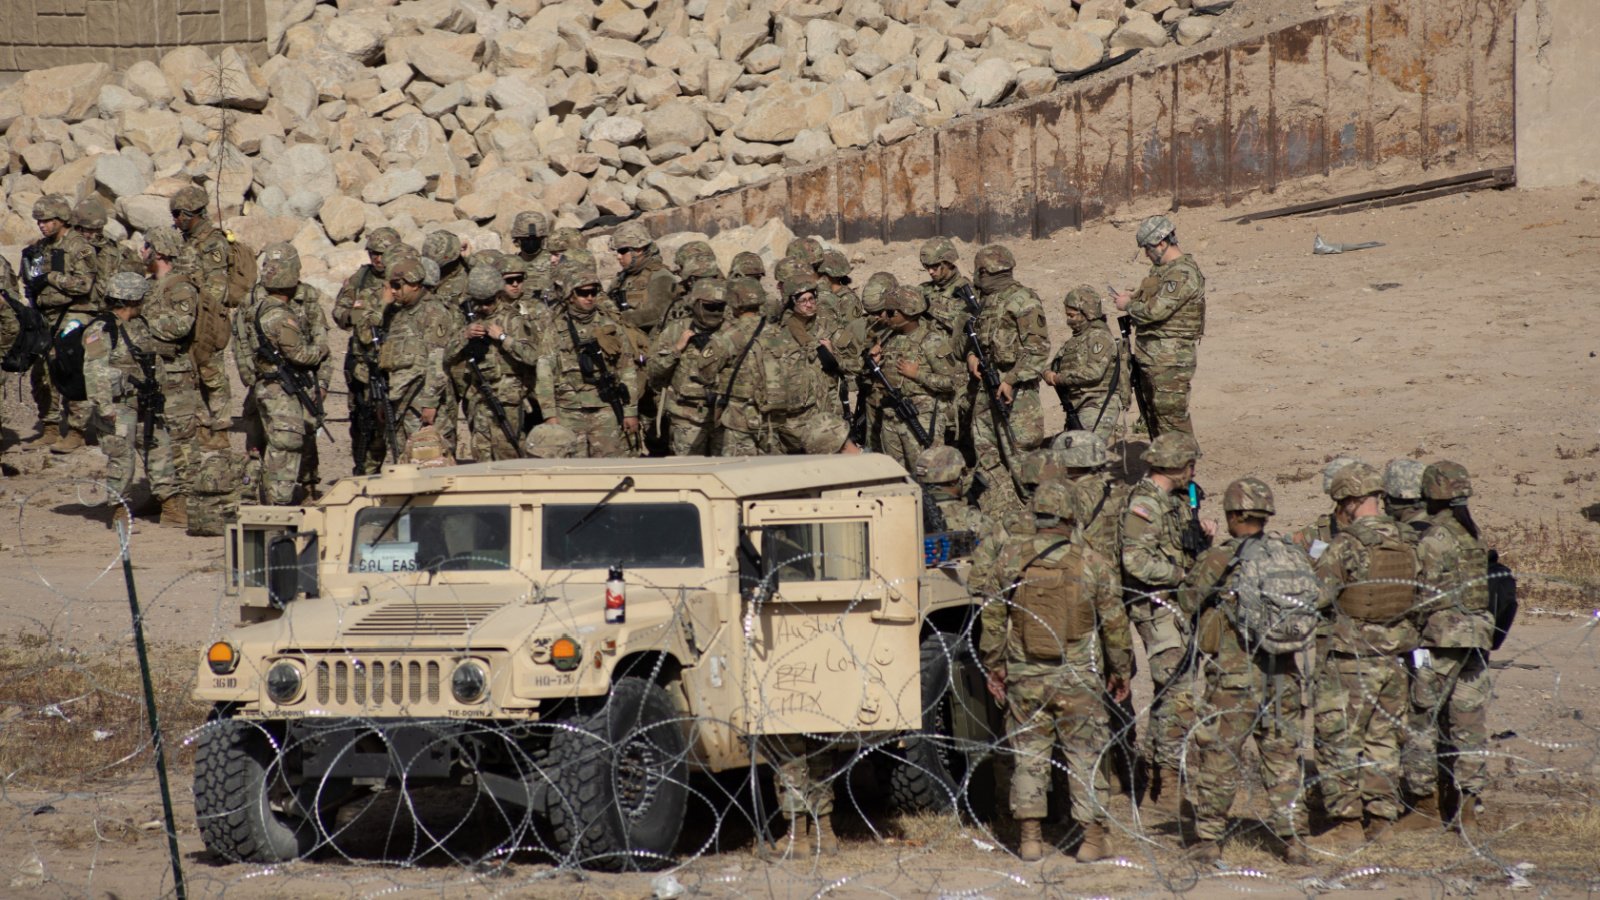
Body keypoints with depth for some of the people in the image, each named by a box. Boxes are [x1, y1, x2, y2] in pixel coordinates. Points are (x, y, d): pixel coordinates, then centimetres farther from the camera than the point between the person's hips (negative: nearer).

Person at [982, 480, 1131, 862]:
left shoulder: (1011, 556, -4)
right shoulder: (1092, 563, -8)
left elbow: (993, 615, 2)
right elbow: (1114, 622, -2)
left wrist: (994, 665, 13)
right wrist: (1121, 670, 11)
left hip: (1025, 676, 2)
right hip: (1078, 679, -2)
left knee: (1028, 754, 10)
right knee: (1085, 756, 7)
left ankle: (1030, 837, 9)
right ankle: (1094, 837, 7)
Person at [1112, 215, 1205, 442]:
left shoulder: (1183, 274, -18)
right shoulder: (1162, 269, 15)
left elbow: (1157, 310, -24)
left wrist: (1129, 305, -8)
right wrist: (1133, 299, 8)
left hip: (1171, 357, -10)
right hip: (1151, 355, 10)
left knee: (1171, 412, -10)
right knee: (1151, 410, 16)